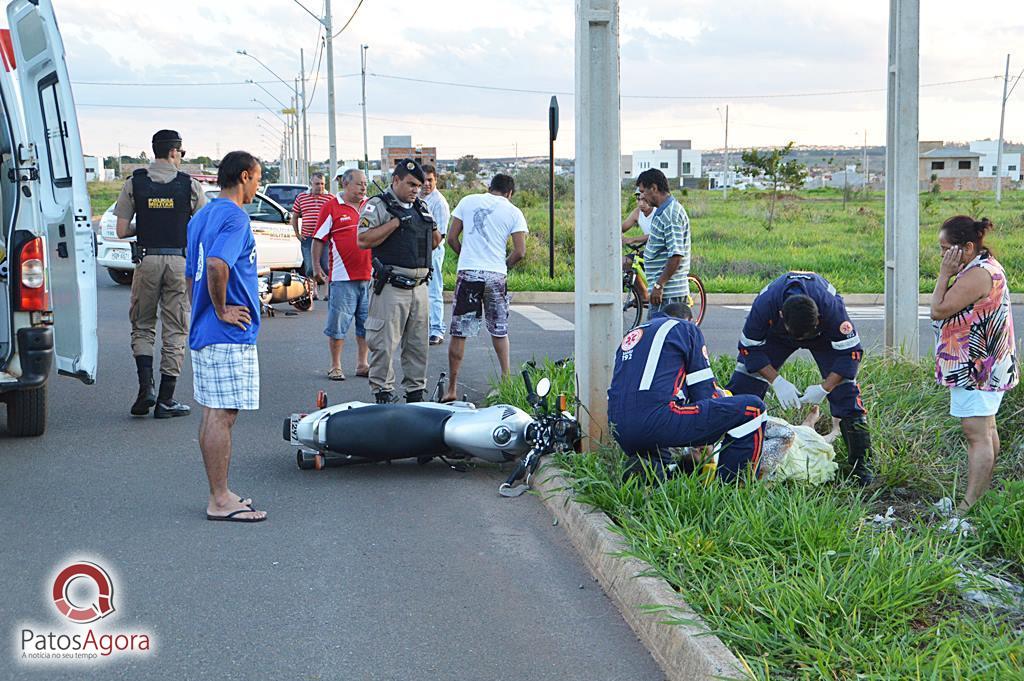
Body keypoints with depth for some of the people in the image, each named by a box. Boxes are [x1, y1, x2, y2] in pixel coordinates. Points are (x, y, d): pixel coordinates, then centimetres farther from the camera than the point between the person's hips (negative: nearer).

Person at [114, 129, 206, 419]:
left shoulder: (134, 183, 1)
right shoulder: (190, 185, -1)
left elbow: (121, 231, -1)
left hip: (147, 260, 1)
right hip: (180, 262, -1)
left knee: (142, 326, 15)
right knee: (175, 331, 6)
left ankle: (146, 387, -2)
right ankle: (165, 400, 7)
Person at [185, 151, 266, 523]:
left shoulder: (201, 217, 17)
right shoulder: (234, 217, -14)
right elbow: (217, 264, -30)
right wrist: (222, 310, -19)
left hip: (202, 332, 10)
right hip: (230, 337, -10)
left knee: (212, 414, 12)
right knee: (222, 415, -6)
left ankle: (220, 494, 19)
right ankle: (221, 501, -3)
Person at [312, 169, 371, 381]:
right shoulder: (332, 207, -2)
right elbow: (319, 239, -1)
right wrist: (316, 266, -8)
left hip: (369, 275, 5)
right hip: (343, 277, -5)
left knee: (366, 323, 9)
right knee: (338, 323, -1)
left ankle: (362, 364, 20)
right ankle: (335, 367, 9)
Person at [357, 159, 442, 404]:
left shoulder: (421, 207, 19)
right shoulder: (378, 206, -3)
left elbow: (435, 243, 27)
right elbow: (363, 240, -15)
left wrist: (432, 227, 5)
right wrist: (396, 222, -16)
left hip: (419, 287, 7)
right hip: (391, 288, -7)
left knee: (418, 344, 10)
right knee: (385, 343, -5)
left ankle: (415, 391, 18)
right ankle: (382, 392, 3)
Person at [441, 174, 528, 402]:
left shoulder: (468, 201, 7)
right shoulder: (514, 212, 5)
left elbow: (451, 238, 6)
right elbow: (520, 252, -2)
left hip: (468, 272, -1)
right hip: (497, 276, 1)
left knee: (458, 333, 3)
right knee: (499, 331, 17)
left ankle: (451, 389, 3)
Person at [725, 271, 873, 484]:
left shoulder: (832, 307, -41)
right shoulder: (764, 306, -39)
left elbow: (851, 352, -30)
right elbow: (750, 349, -24)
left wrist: (824, 388, -36)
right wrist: (777, 382, -33)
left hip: (823, 335, -1)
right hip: (774, 333, 1)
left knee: (845, 390, -16)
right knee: (743, 384, -12)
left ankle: (860, 461, -5)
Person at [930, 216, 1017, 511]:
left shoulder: (976, 276, -22)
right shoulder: (991, 267, 12)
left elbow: (938, 310, -20)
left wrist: (944, 274, -16)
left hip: (976, 369, -11)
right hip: (991, 364, 11)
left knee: (977, 434, -12)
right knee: (986, 428, 20)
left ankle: (970, 505, -13)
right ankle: (984, 490, 33)